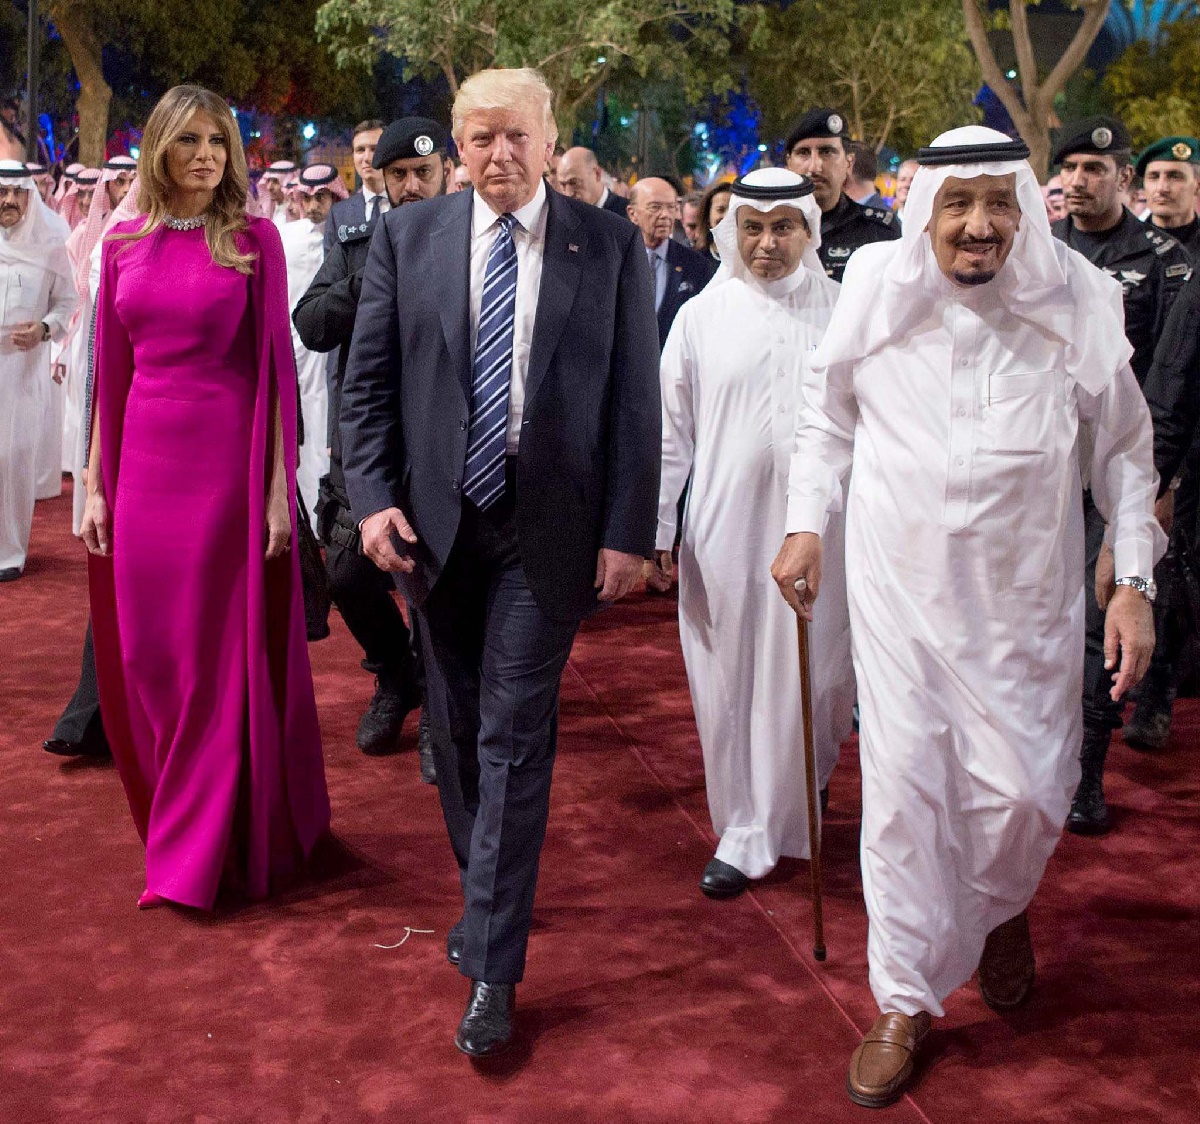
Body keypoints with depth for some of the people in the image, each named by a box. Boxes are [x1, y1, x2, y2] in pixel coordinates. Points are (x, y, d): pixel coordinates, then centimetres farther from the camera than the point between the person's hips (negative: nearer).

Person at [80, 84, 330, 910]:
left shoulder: (254, 239, -2)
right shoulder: (124, 244, 8)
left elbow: (277, 364, -4)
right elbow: (111, 372, 9)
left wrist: (280, 486, -8)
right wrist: (98, 484, 7)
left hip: (230, 461, -4)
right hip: (146, 462, 4)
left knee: (226, 655, 3)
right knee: (144, 657, 9)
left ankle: (207, 851, 17)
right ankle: (180, 826, 29)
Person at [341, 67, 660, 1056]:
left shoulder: (610, 245, -1)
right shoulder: (406, 238, 4)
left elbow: (636, 399, -2)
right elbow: (368, 381, 4)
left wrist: (630, 532, -6)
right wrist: (373, 497, -7)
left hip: (548, 526, -2)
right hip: (437, 520, 3)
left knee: (514, 737, -3)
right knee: (460, 724, 15)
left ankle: (492, 968, 3)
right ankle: (487, 891, 37)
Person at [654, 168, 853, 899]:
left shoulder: (845, 312, 2)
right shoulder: (702, 316, 3)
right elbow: (671, 428, 6)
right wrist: (656, 526, 4)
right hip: (724, 529, 0)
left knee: (809, 682, 6)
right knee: (729, 686, 6)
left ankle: (765, 831, 28)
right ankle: (743, 832, 22)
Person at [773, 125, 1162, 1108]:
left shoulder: (1076, 304, -5)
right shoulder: (879, 292, -4)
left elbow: (1123, 449, 3)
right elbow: (828, 416, 10)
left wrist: (1135, 579, -2)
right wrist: (806, 523, 3)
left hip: (1025, 599, 0)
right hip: (899, 591, 0)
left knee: (1026, 789, 2)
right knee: (902, 788, 2)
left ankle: (997, 908, 39)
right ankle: (905, 1002, 19)